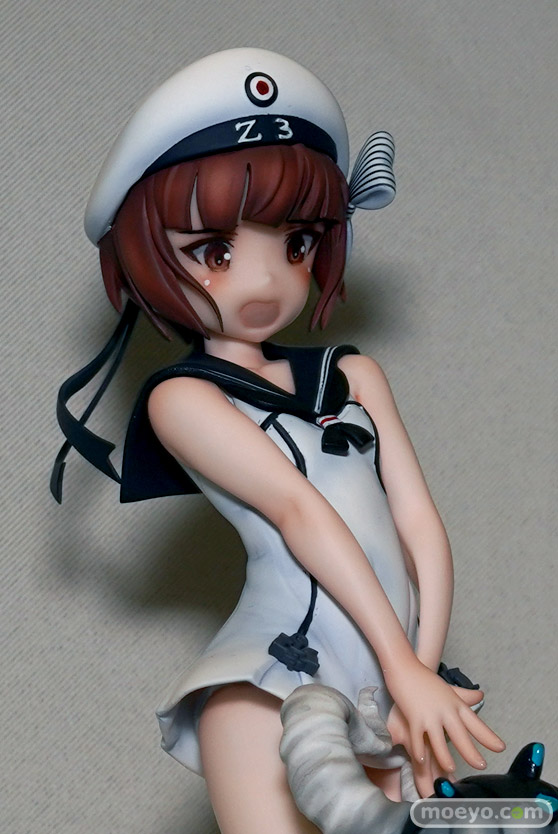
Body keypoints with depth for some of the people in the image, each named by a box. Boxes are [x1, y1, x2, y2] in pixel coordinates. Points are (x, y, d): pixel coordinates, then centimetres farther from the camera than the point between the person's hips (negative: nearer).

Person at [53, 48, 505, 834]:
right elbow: (299, 512, -10)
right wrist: (404, 666, -18)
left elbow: (421, 525, 8)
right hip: (278, 684, -5)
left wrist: (421, 678, -2)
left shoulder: (353, 376, 14)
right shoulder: (185, 396, 0)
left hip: (393, 679, 5)